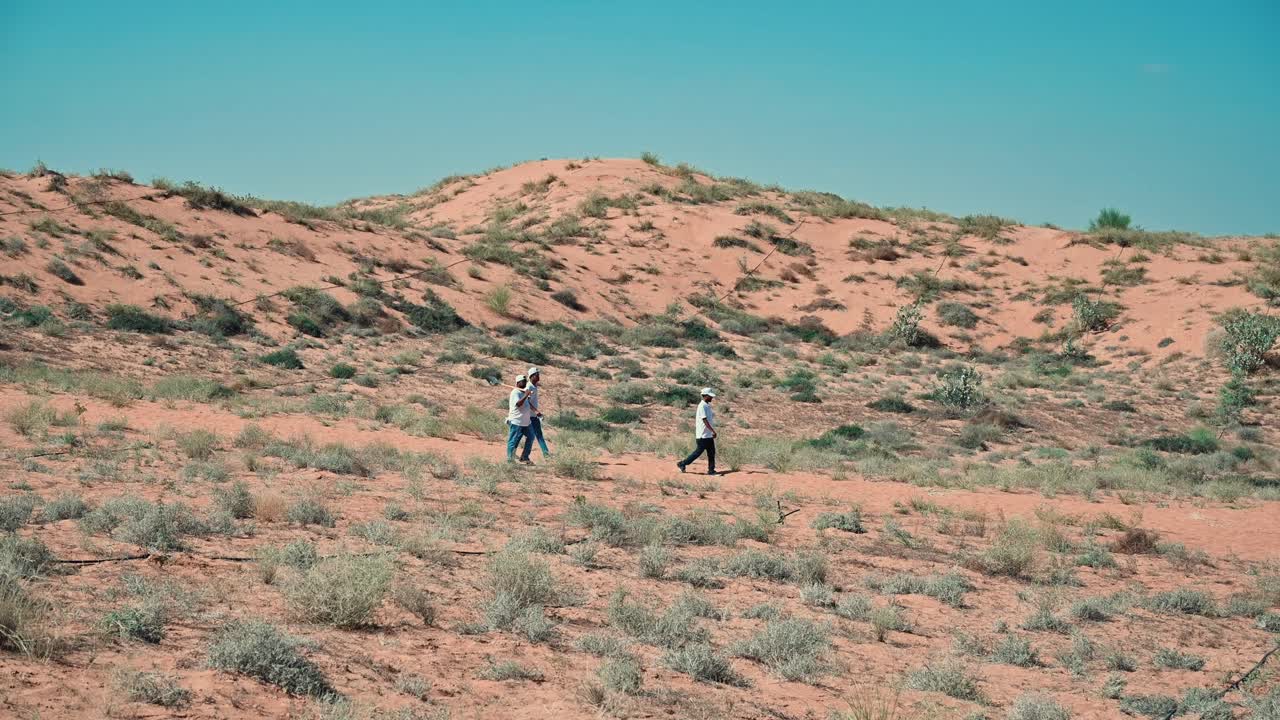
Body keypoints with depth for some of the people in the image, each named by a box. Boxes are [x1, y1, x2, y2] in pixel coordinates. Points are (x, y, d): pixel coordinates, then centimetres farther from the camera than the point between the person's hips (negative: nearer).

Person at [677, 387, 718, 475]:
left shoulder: (708, 406, 12)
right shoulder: (702, 406, -17)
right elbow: (705, 420, -24)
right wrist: (713, 431, -28)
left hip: (709, 435, 9)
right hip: (703, 435, -9)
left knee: (711, 452, 7)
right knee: (699, 451, -2)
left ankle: (711, 470, 10)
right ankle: (682, 464, 10)